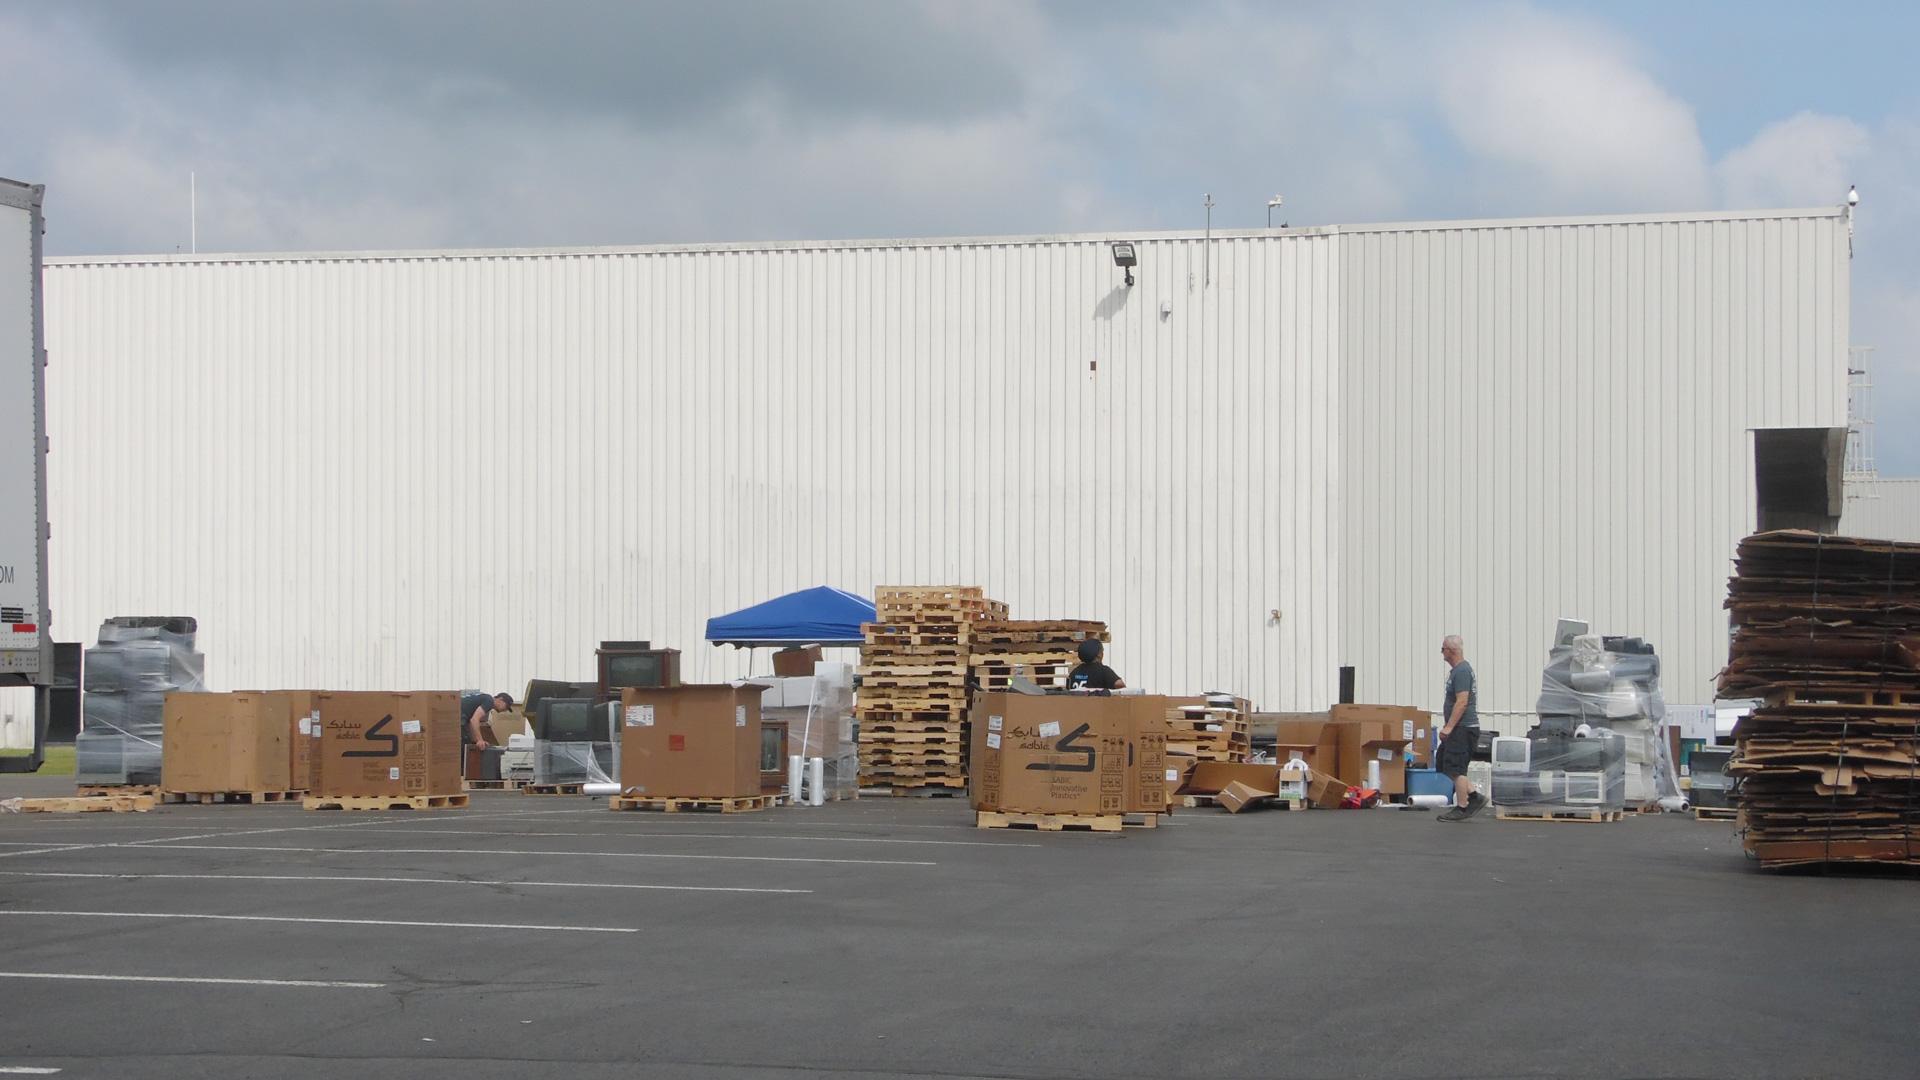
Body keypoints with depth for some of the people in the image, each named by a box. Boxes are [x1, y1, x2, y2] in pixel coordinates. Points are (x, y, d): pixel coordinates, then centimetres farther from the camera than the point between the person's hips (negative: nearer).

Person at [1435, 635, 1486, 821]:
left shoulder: (1462, 671, -16)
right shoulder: (1457, 670, 18)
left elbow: (1462, 702, -23)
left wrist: (1448, 727, -24)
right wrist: (1448, 726, 23)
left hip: (1463, 729, -11)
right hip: (1459, 729, 11)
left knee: (1456, 769, -7)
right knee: (1444, 766, 12)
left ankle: (1462, 808, -2)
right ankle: (1474, 797, 13)